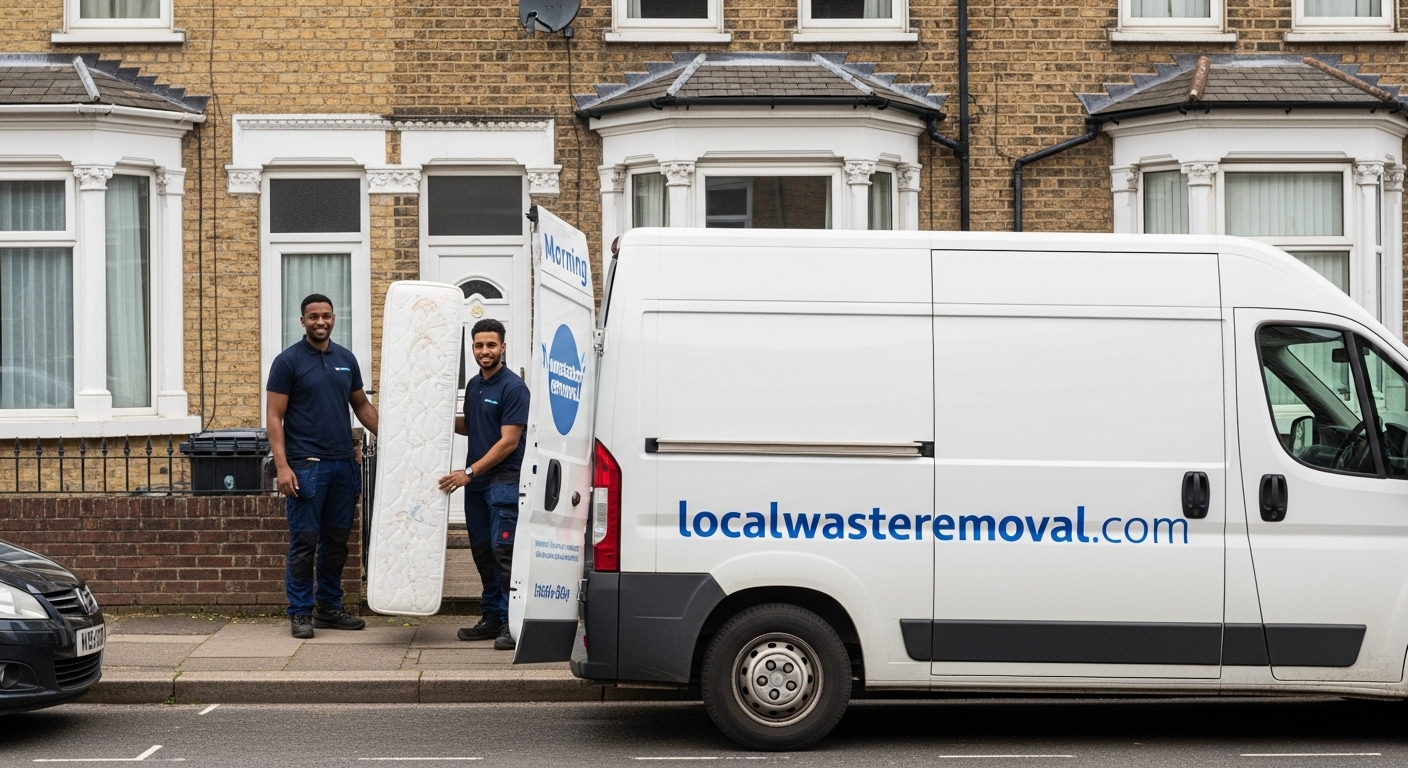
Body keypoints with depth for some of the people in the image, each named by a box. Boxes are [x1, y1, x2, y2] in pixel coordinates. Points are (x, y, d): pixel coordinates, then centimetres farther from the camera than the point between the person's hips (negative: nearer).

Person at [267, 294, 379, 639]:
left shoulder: (346, 359, 11)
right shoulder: (288, 361, -4)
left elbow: (362, 406, 20)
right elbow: (274, 417, -7)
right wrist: (282, 466, -15)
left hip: (344, 464, 5)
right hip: (306, 465, -5)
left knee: (337, 540, 10)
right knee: (305, 540, -2)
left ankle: (329, 607, 20)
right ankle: (300, 612, 5)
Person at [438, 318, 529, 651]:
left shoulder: (513, 387, -12)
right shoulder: (473, 385, 13)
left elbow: (508, 441, -16)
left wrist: (469, 472, -17)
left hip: (504, 480, -8)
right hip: (476, 483, 8)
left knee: (504, 551, -11)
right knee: (482, 552, 10)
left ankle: (512, 621, -8)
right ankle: (491, 617, 18)